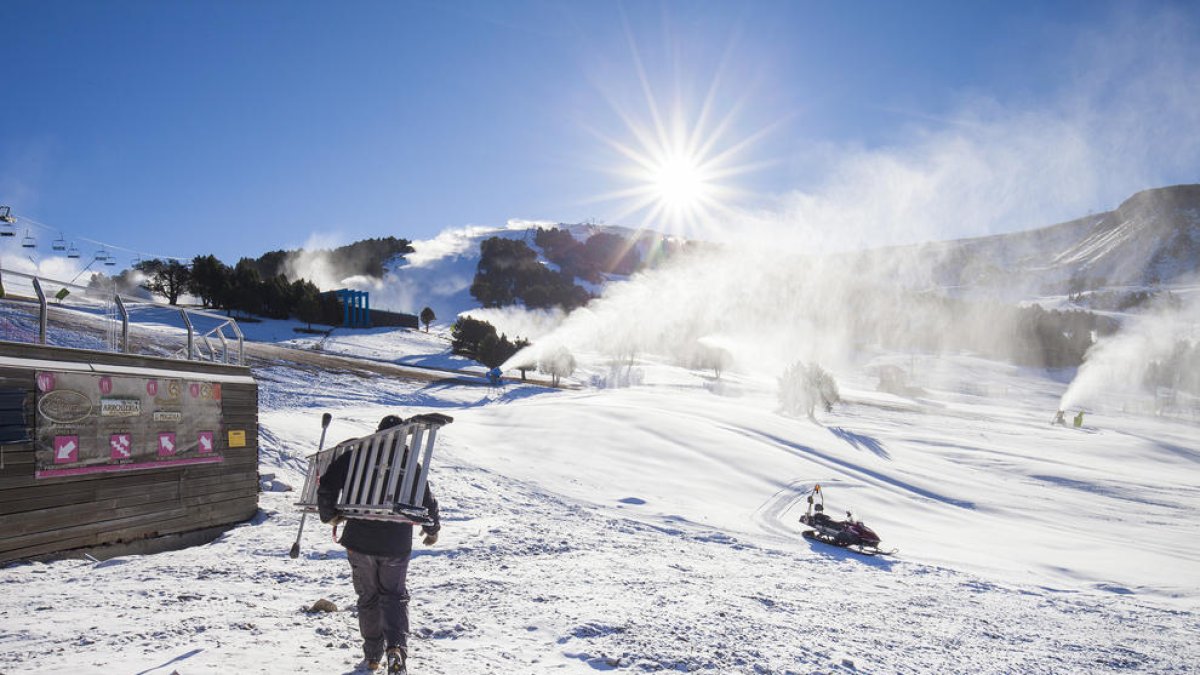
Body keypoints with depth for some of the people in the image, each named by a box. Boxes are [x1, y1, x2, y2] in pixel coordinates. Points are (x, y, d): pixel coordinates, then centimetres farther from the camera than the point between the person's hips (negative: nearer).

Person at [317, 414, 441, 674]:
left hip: (359, 543, 0)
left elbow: (326, 486, -7)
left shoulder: (355, 456, -4)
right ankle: (396, 648, -8)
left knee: (368, 598, 18)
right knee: (394, 596, 14)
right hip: (396, 546, 0)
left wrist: (330, 515, 10)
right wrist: (432, 531, 16)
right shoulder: (411, 464, -4)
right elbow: (429, 502, -2)